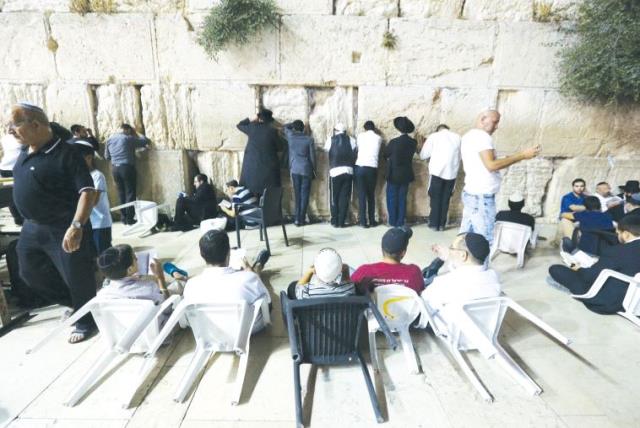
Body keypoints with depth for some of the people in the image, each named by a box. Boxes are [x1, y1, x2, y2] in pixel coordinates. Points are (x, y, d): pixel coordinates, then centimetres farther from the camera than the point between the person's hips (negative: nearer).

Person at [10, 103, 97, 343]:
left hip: (63, 230, -9)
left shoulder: (65, 154, -19)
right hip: (32, 227, 9)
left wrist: (77, 226, -35)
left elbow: (87, 191, -26)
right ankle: (72, 303, 41)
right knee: (30, 273, 22)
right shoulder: (25, 152, 6)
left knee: (77, 279, 4)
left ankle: (85, 322, 26)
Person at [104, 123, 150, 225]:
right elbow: (146, 141, -1)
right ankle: (129, 219, 0)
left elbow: (107, 156, 15)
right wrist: (136, 134, 15)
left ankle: (124, 218, 14)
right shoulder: (128, 138, -7)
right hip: (127, 167, -5)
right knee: (130, 193, 0)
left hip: (115, 168, 6)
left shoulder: (110, 139, 11)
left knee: (121, 193, 11)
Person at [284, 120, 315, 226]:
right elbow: (312, 156, 0)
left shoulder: (290, 136, 2)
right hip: (306, 170, -2)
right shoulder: (309, 139, -2)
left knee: (297, 194, 8)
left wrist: (294, 124, 31)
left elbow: (286, 126, 25)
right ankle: (301, 219, 3)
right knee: (304, 194, 3)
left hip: (295, 169, 2)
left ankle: (297, 218, 6)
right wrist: (314, 171, 8)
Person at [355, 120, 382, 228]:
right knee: (371, 195, 11)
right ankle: (372, 221, 14)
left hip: (360, 167, 0)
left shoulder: (360, 136, 9)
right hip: (372, 168, 0)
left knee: (361, 195, 1)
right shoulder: (379, 138, 10)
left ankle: (363, 221, -1)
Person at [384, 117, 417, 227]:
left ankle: (393, 221, 9)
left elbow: (385, 155, -1)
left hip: (394, 174, -4)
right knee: (402, 198, 11)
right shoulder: (413, 143, -4)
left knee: (392, 198, 7)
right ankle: (400, 222, 13)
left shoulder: (394, 142, -15)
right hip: (406, 175, 4)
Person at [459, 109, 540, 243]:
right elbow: (491, 165, -22)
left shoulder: (468, 136, 17)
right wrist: (522, 155, -17)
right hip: (482, 196, -10)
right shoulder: (482, 136, -12)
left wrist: (504, 160, 21)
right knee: (485, 240, -6)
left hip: (470, 193, 10)